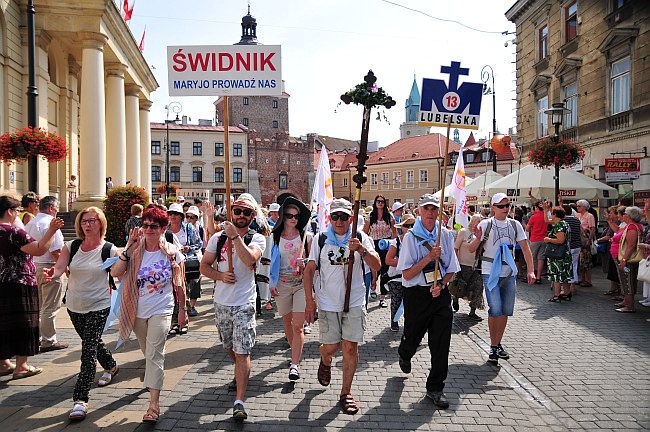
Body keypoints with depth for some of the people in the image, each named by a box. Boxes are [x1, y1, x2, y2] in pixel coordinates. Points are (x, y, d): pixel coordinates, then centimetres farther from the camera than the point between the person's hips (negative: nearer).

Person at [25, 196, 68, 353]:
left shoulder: (30, 224, 12)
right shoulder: (50, 224, -16)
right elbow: (55, 252, -20)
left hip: (32, 267, 9)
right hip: (48, 268, -9)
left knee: (36, 306, 18)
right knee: (50, 307, 0)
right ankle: (48, 341, 5)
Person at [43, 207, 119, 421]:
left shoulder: (109, 249, -11)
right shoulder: (71, 246, -1)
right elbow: (59, 268, -13)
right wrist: (51, 273, -33)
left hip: (98, 306, -5)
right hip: (74, 306, 5)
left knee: (88, 349, -9)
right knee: (92, 342, 22)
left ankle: (80, 399, -3)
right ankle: (111, 367, 50)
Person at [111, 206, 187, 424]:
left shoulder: (172, 253, -7)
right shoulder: (134, 250, -4)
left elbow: (179, 284, 2)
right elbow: (115, 272, -18)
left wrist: (183, 309, 6)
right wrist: (128, 250, -26)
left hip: (161, 310, -3)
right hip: (138, 311, 3)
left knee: (154, 354, -10)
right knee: (147, 353, 21)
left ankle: (154, 404, -5)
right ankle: (152, 378, 50)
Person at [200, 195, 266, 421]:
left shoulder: (257, 239, -6)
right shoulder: (218, 238, 4)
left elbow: (250, 259, -26)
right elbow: (204, 266, 5)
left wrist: (235, 236, -26)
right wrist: (220, 276, -12)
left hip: (244, 304, -4)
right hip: (221, 302, 5)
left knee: (242, 352, -8)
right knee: (230, 347, 22)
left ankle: (239, 402, -4)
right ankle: (240, 373, 49)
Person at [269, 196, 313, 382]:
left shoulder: (306, 236, -2)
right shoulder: (276, 236, 4)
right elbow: (273, 262, 8)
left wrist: (305, 264, -15)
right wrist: (272, 283, 2)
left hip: (301, 284, -3)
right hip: (282, 285, 3)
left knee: (298, 326, -9)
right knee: (287, 322, 14)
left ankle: (294, 364, -6)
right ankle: (296, 352, 35)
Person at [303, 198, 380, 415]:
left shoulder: (361, 238, 0)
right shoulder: (320, 239, 1)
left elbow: (377, 266, -9)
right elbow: (309, 270, 2)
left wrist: (361, 249, -27)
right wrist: (309, 301, -4)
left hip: (354, 302, 0)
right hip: (327, 303, 0)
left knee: (350, 347, 1)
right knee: (330, 347, 6)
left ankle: (346, 392, 17)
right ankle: (325, 362, 42)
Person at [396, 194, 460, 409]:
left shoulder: (446, 235, 3)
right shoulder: (411, 237, -8)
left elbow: (451, 270, 9)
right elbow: (407, 274, -11)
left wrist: (441, 285, -9)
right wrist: (429, 257, -20)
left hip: (440, 293, 2)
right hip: (417, 294, -2)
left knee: (441, 343, 2)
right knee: (412, 337, 13)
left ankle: (435, 389, 18)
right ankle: (404, 355, 50)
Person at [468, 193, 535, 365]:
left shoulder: (515, 225, 4)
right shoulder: (485, 224, -6)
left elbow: (525, 248, 4)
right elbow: (471, 249, -5)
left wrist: (530, 270, -5)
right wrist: (478, 238, -26)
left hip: (509, 273, 4)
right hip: (490, 273, -4)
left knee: (506, 311, 9)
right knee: (495, 310, -10)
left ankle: (498, 344, 24)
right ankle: (493, 347, 7)